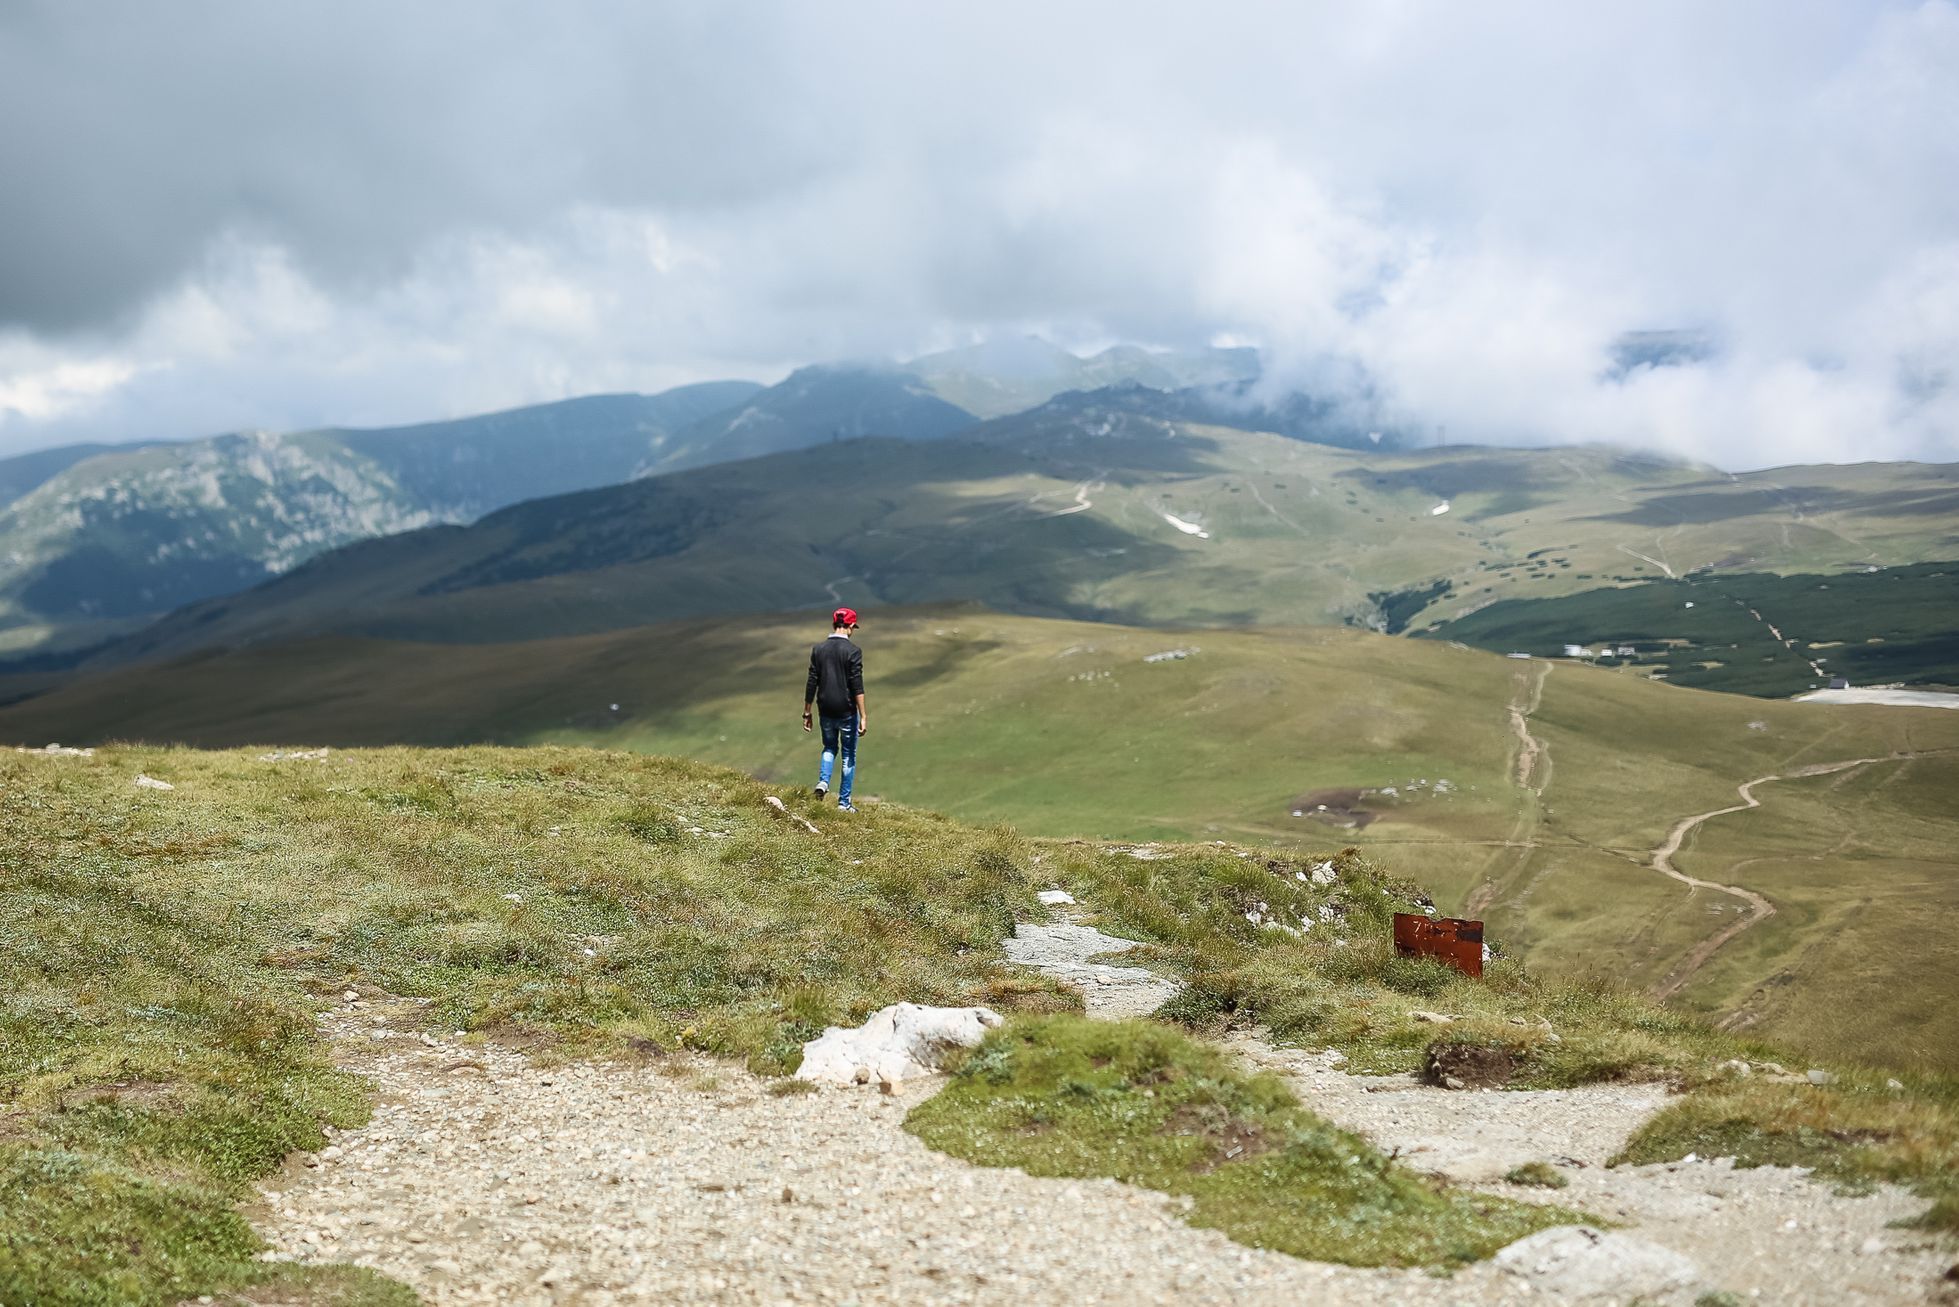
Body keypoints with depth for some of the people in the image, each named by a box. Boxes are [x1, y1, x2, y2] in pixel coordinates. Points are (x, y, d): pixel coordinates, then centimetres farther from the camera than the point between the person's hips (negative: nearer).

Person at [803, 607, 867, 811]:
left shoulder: (818, 649, 0)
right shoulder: (853, 651, -12)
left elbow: (812, 683, 2)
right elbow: (857, 686, -15)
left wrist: (806, 713, 9)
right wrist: (863, 717, -12)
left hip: (825, 710, 4)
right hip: (847, 710, -3)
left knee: (829, 748, 25)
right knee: (849, 756, 9)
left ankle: (823, 781, 1)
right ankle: (844, 803, 11)